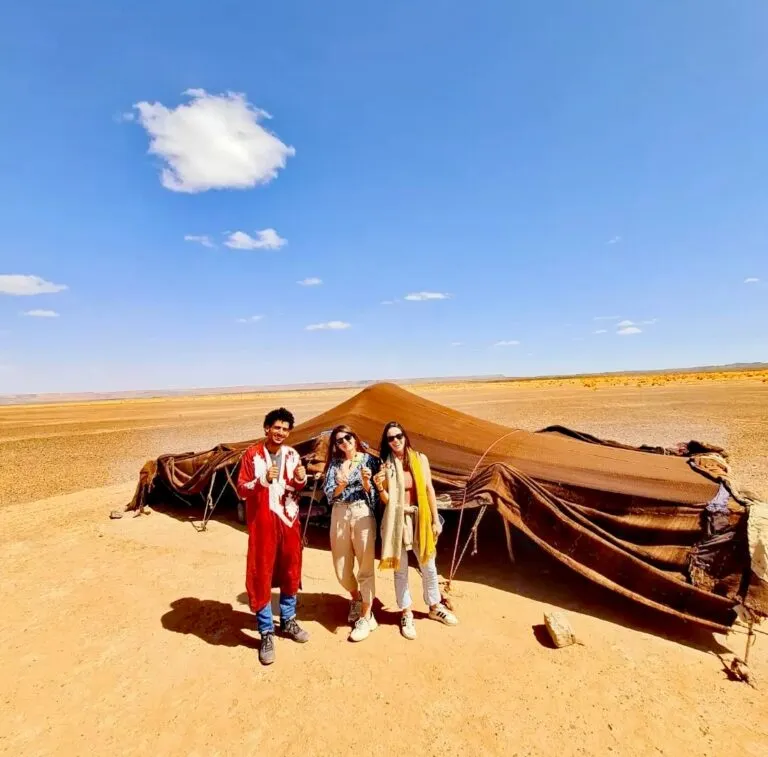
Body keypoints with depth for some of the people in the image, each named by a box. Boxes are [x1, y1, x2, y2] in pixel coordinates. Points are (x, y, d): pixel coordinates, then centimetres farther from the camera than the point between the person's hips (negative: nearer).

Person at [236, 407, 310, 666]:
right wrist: (264, 480, -26)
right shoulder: (252, 455, -11)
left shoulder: (292, 455, 1)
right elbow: (241, 490, -10)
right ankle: (266, 634, 22)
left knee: (290, 572, 16)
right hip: (262, 522, -4)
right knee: (261, 576, 4)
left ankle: (288, 621, 37)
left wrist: (301, 479, -11)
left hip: (288, 520, 4)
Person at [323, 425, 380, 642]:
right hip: (339, 515, 4)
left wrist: (366, 482, -21)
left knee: (366, 565, 1)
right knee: (341, 566, 13)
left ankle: (366, 617, 15)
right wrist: (340, 485, -21)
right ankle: (356, 599, 41)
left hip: (362, 513, -3)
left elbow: (373, 494, -2)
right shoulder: (334, 464, 6)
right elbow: (329, 495, -2)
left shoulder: (369, 460, -1)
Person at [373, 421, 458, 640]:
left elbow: (429, 489, 1)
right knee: (400, 569, 11)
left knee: (428, 566, 16)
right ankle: (406, 613, 31)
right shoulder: (386, 465, -6)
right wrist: (379, 487, -24)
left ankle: (435, 607, 39)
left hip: (420, 518, 2)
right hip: (397, 520, -1)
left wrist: (435, 519, 1)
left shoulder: (420, 459, -3)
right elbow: (386, 501, -4)